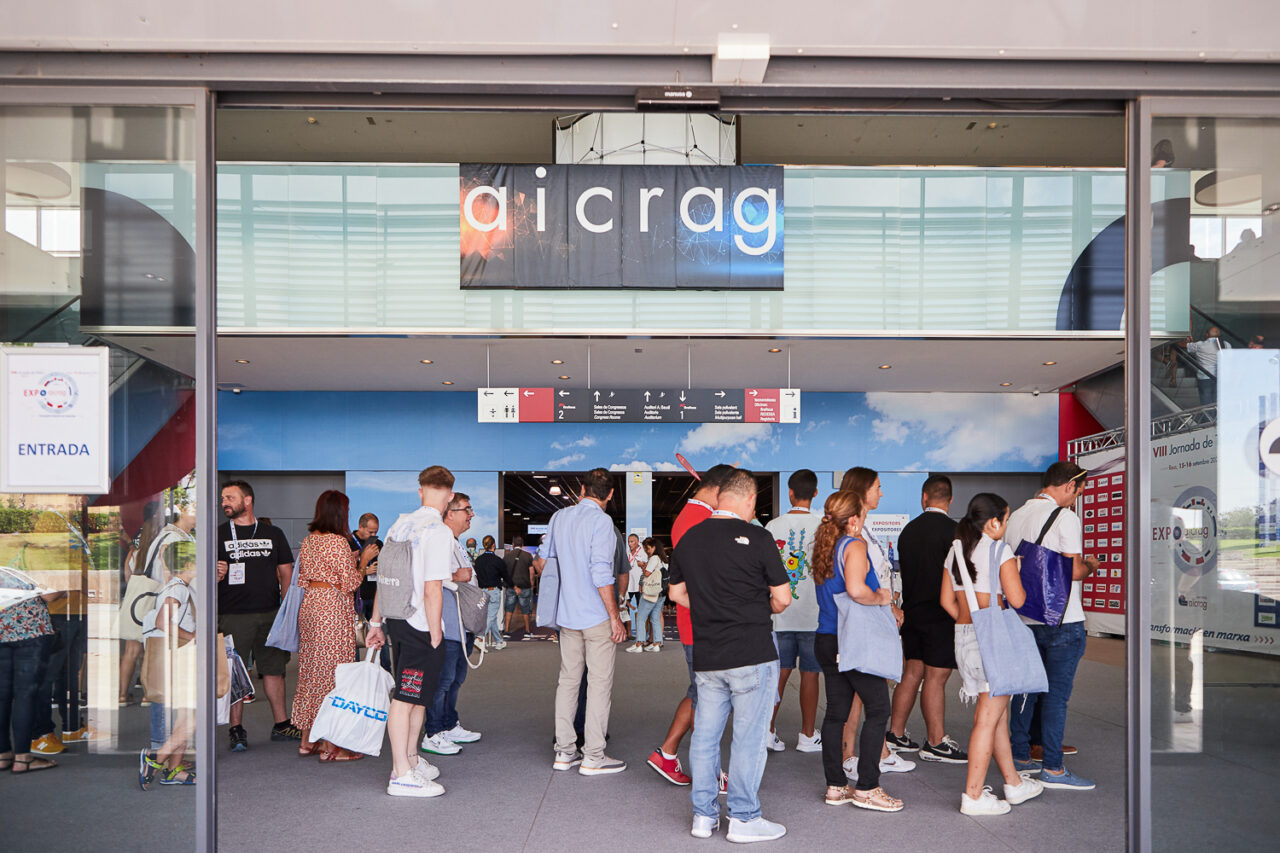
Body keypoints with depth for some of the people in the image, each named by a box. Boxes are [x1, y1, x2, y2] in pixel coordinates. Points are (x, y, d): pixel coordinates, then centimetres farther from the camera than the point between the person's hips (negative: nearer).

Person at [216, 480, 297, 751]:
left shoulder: (273, 533, 11)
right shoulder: (218, 535, 6)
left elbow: (286, 573, 13)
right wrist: (216, 575, -17)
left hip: (270, 614, 2)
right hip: (233, 616, -2)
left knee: (273, 668, 8)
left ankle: (281, 724, 18)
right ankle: (236, 729, 8)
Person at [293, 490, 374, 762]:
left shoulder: (309, 540, 10)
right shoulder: (338, 541, -14)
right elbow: (350, 583, -14)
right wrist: (363, 561, 1)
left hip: (310, 604, 8)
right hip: (333, 608, -8)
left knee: (310, 668, 13)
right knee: (332, 670, -4)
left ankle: (308, 740, 20)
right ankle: (330, 746, -1)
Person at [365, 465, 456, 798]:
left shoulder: (399, 525, 9)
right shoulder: (439, 532, -15)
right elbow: (432, 590, -20)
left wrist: (376, 622, 20)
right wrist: (435, 635, -13)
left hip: (396, 619, 8)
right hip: (420, 626, -8)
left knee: (417, 695, 20)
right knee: (405, 699, -3)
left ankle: (410, 759, 31)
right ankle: (401, 776, 4)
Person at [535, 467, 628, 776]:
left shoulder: (559, 517, 7)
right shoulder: (600, 521, -14)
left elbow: (541, 561, 17)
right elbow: (601, 573, -19)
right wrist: (615, 617, -14)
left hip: (566, 614, 7)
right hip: (597, 616, -7)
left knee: (568, 679, 12)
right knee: (599, 682, 0)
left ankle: (564, 751, 16)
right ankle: (593, 756, 2)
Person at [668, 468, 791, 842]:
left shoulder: (689, 539, 5)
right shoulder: (757, 538, -11)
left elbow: (677, 593, 16)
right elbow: (782, 598, -7)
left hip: (706, 656, 5)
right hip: (752, 655, -5)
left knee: (705, 735, 12)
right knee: (749, 737, 3)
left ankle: (704, 815, 20)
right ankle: (743, 818, 8)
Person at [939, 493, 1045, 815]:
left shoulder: (956, 550, 10)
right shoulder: (1000, 550, -11)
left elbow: (946, 600, 12)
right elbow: (1017, 599, -15)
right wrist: (1016, 575, 3)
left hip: (963, 636, 8)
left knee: (999, 713, 19)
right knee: (988, 718, -2)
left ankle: (1014, 783, 30)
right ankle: (973, 796, 0)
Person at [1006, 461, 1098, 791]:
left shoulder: (1016, 516, 10)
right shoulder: (1065, 517, -12)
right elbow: (1074, 571, -18)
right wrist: (1090, 565, 5)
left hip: (1024, 616, 7)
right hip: (1062, 619, -7)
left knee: (1025, 689, 14)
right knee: (1056, 693, -3)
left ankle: (1019, 757, 22)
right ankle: (1053, 768, 0)